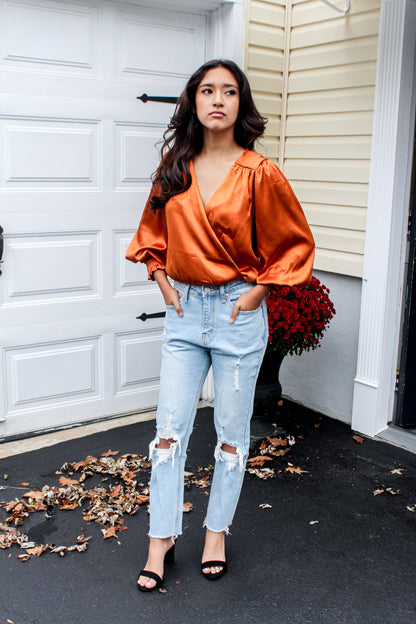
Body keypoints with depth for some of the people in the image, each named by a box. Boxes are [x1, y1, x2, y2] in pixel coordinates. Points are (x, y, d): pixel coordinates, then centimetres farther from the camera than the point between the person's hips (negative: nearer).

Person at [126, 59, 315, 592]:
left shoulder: (259, 173, -9)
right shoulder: (173, 166, 3)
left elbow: (297, 243, 0)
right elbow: (152, 229, 17)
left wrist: (259, 290, -7)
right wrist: (161, 278, 5)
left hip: (238, 313, -3)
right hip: (183, 309, 3)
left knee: (232, 432, 10)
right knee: (169, 431, 5)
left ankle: (217, 532, 30)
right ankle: (161, 539, 21)